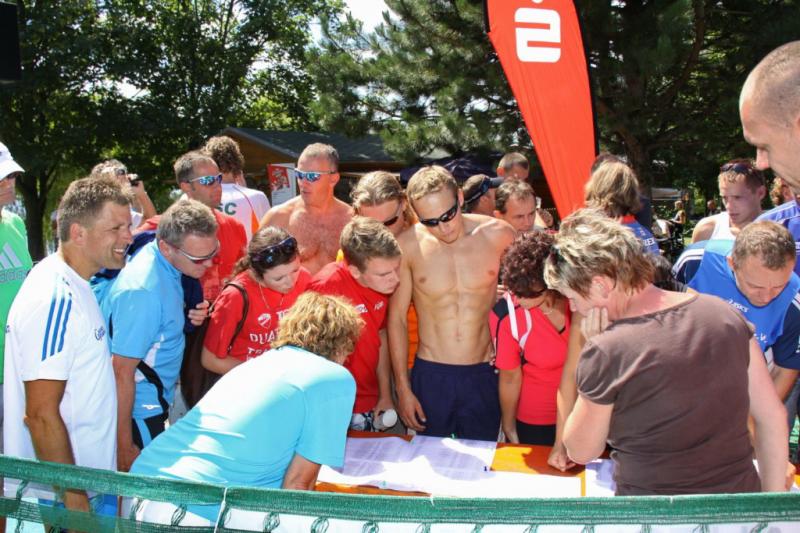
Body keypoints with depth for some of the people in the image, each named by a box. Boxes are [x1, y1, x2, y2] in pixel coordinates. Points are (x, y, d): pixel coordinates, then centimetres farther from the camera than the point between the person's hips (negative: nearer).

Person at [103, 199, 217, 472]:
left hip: (154, 405, 9)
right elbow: (122, 372, -24)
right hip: (138, 413, -9)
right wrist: (124, 445, -19)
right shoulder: (143, 292, -30)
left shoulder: (166, 265, -2)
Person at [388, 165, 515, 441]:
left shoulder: (498, 235, -6)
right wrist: (402, 389, 0)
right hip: (430, 376, 0)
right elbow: (397, 317, 0)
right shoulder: (407, 246, -8)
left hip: (483, 376, 1)